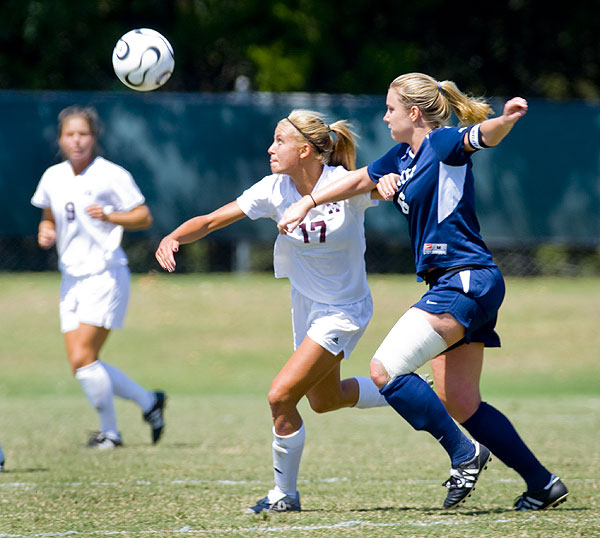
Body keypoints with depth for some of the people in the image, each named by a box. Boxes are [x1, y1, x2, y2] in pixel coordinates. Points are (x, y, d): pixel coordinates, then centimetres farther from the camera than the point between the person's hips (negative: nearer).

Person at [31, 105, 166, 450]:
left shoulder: (112, 175, -8)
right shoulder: (53, 178, 8)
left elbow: (144, 217, -6)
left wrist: (109, 215, -22)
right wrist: (46, 233, 1)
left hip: (106, 276, -7)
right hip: (72, 279, 7)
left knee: (83, 357, -15)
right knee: (80, 364, 1)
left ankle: (110, 432, 1)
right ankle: (148, 401, 19)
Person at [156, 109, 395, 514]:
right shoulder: (275, 190, -12)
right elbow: (210, 221, -10)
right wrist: (174, 237, -31)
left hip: (344, 310, -7)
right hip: (305, 303, 7)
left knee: (281, 395, -16)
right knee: (324, 400, 24)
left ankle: (285, 493, 4)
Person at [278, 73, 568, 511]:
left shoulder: (444, 143, -10)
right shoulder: (403, 157, 15)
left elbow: (483, 136, -30)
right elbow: (359, 181, 32)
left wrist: (507, 119, -52)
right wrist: (306, 204, 33)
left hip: (466, 279, -10)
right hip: (450, 285, 10)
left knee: (384, 369, -14)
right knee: (460, 403, 10)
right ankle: (543, 483, 14)